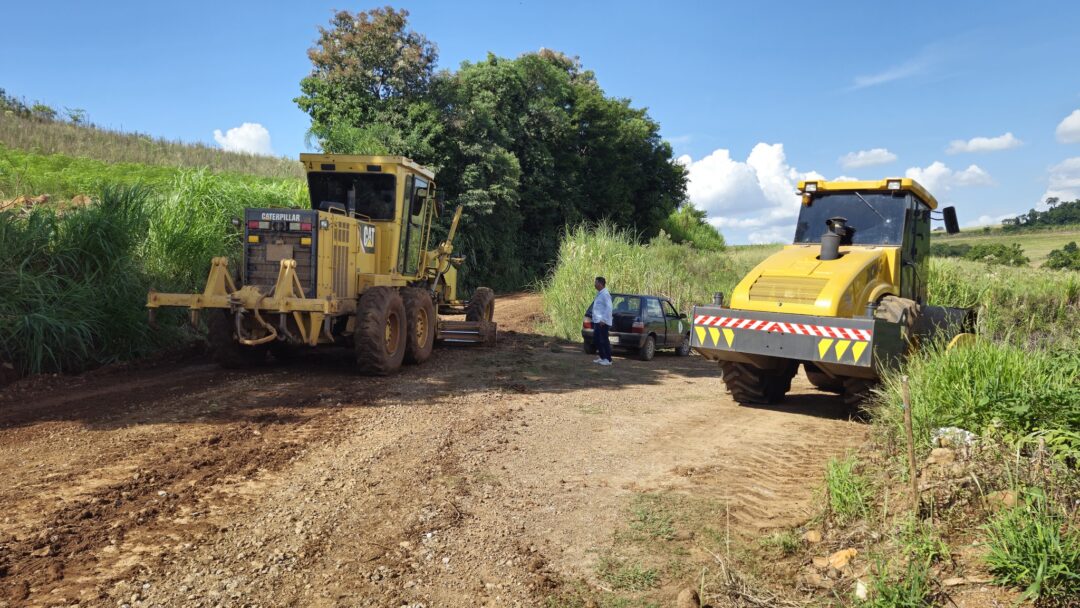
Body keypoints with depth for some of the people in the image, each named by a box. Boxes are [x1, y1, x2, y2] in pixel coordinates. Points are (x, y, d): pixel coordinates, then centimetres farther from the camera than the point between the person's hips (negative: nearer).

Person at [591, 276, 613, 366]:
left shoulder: (605, 294, -15)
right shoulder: (599, 294, 16)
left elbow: (609, 308, -22)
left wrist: (603, 320, -23)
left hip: (603, 322, -10)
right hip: (597, 321, 10)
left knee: (604, 341, -5)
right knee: (596, 339, 14)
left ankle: (608, 359, 2)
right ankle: (602, 357, 23)